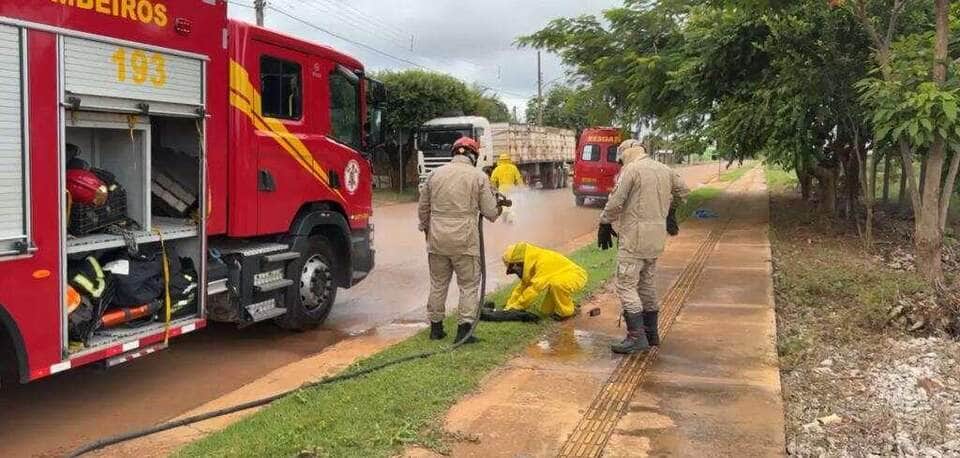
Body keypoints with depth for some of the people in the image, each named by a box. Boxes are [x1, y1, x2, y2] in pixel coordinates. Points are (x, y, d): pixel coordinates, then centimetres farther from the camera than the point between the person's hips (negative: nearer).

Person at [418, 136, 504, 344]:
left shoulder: (435, 174, 7)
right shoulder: (478, 176, -3)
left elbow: (423, 208, 14)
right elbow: (490, 212, -3)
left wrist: (426, 229, 28)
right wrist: (497, 206, 19)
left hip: (437, 240, 4)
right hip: (464, 241, -4)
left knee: (438, 284, 15)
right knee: (469, 285, 7)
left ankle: (436, 327, 23)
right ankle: (464, 330, 5)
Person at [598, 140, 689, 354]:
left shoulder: (631, 169, -10)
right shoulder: (665, 170, 13)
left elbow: (616, 201, -13)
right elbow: (683, 191, 26)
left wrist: (604, 224, -1)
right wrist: (668, 208, 41)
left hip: (636, 236, -8)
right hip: (657, 237, 8)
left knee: (626, 285, -5)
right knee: (646, 283, 18)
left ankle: (637, 337, -10)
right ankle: (651, 333, 24)